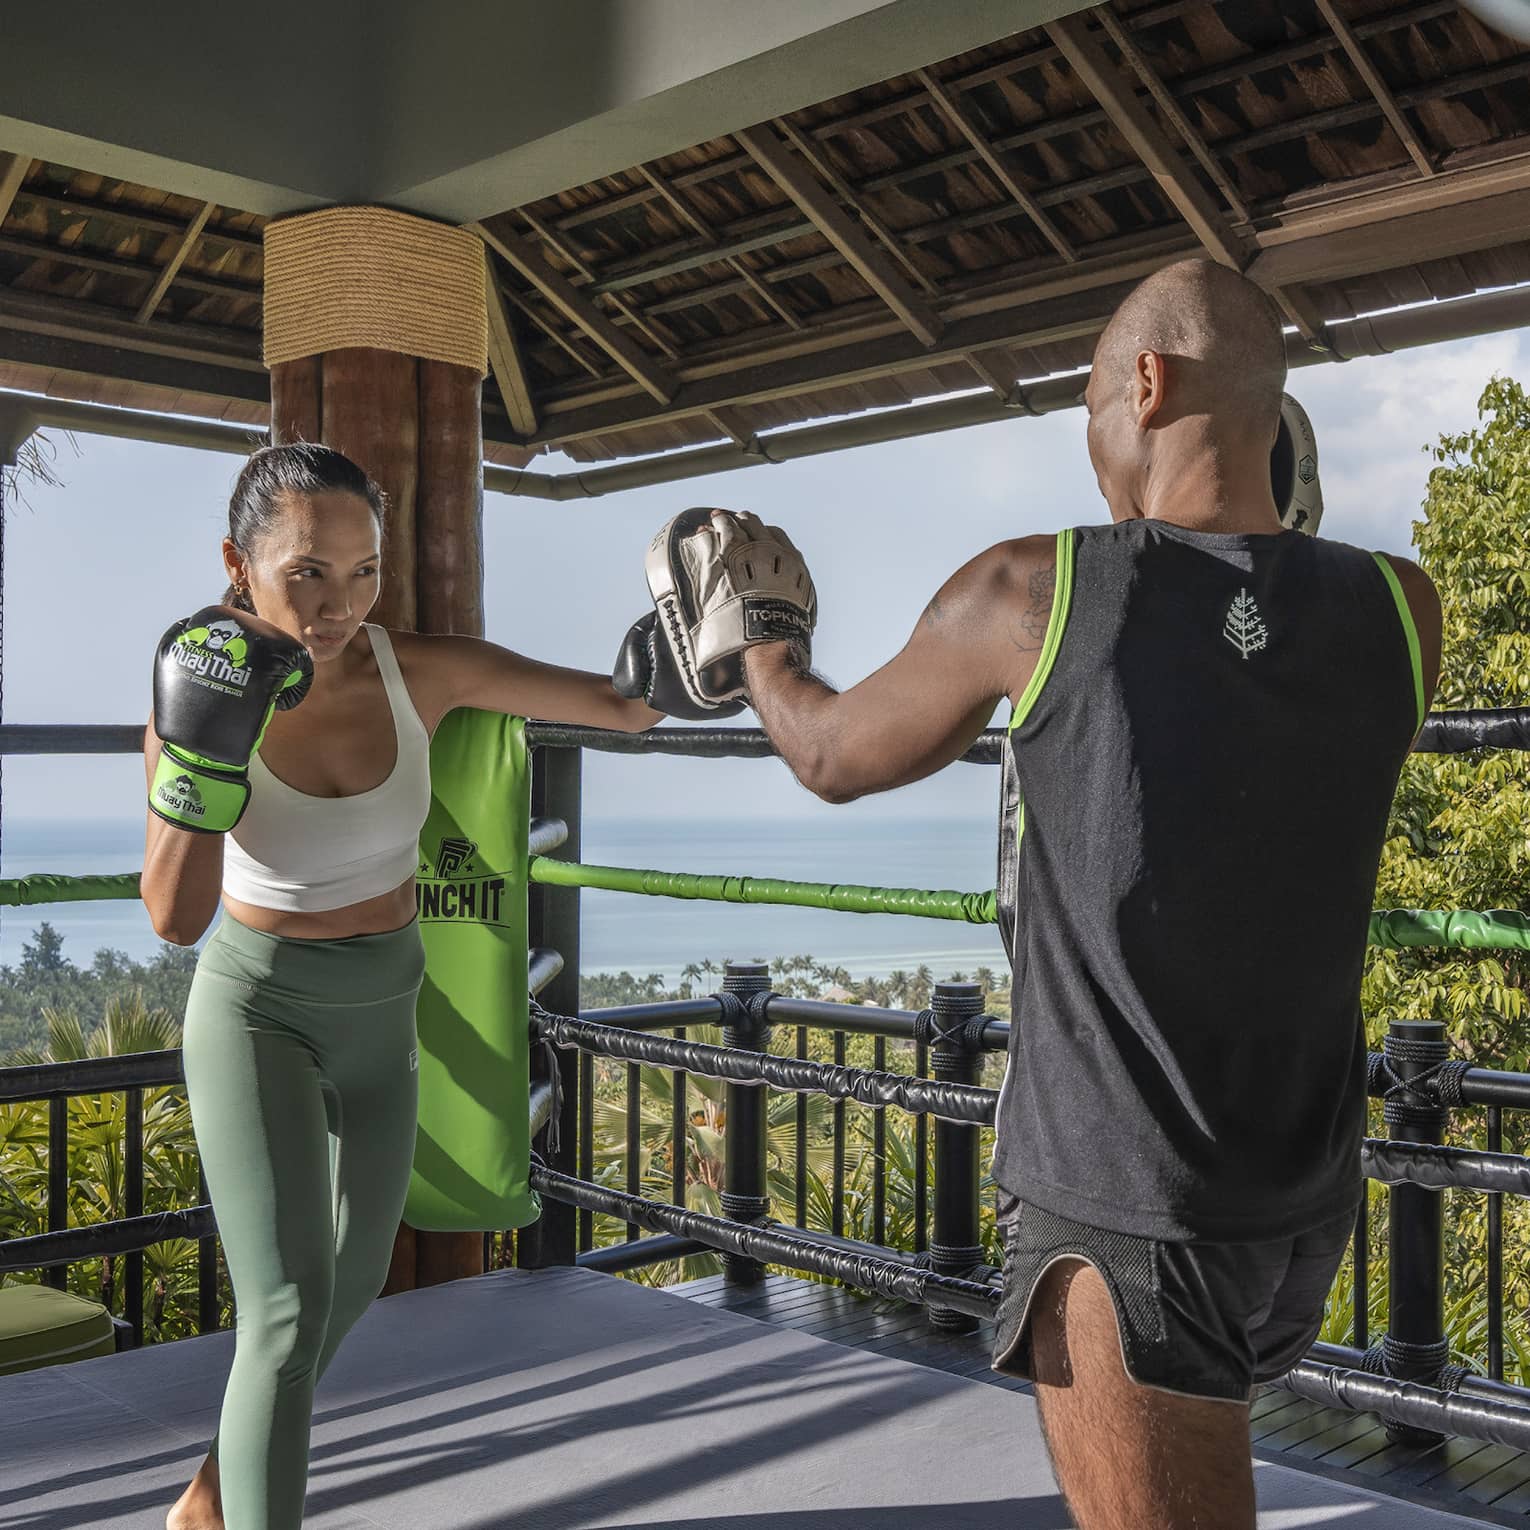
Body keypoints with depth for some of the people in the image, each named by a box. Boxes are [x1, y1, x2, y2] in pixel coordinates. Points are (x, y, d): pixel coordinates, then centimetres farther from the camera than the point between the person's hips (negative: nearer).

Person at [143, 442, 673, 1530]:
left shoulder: (426, 670, -17)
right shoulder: (197, 688, -21)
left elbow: (624, 708, -14)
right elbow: (176, 918, -30)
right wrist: (206, 735, -42)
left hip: (380, 1018, 4)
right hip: (257, 1012, -4)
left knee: (353, 1282, 20)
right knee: (290, 1314, -17)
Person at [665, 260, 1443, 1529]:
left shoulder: (1033, 591, -15)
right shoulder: (1398, 612, -6)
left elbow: (830, 755, 4)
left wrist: (743, 628, 23)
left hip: (1121, 1210, -5)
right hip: (1307, 1203, 6)